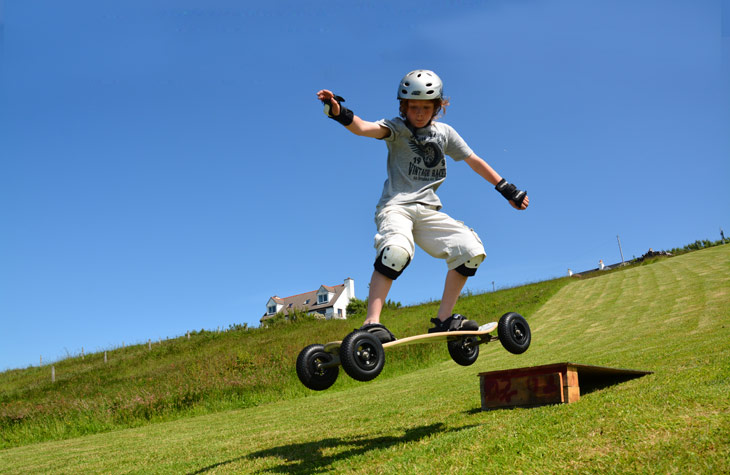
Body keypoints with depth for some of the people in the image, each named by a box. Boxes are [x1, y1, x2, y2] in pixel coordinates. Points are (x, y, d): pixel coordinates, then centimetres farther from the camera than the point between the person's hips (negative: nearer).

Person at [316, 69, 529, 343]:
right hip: (396, 206, -5)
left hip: (428, 210, 5)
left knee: (472, 250, -10)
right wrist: (339, 113, -41)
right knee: (397, 250, -36)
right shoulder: (397, 128, 0)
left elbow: (474, 161, 19)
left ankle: (444, 319, 0)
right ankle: (371, 323, -34)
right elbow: (363, 128, -20)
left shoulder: (444, 133, 14)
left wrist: (508, 190, 18)